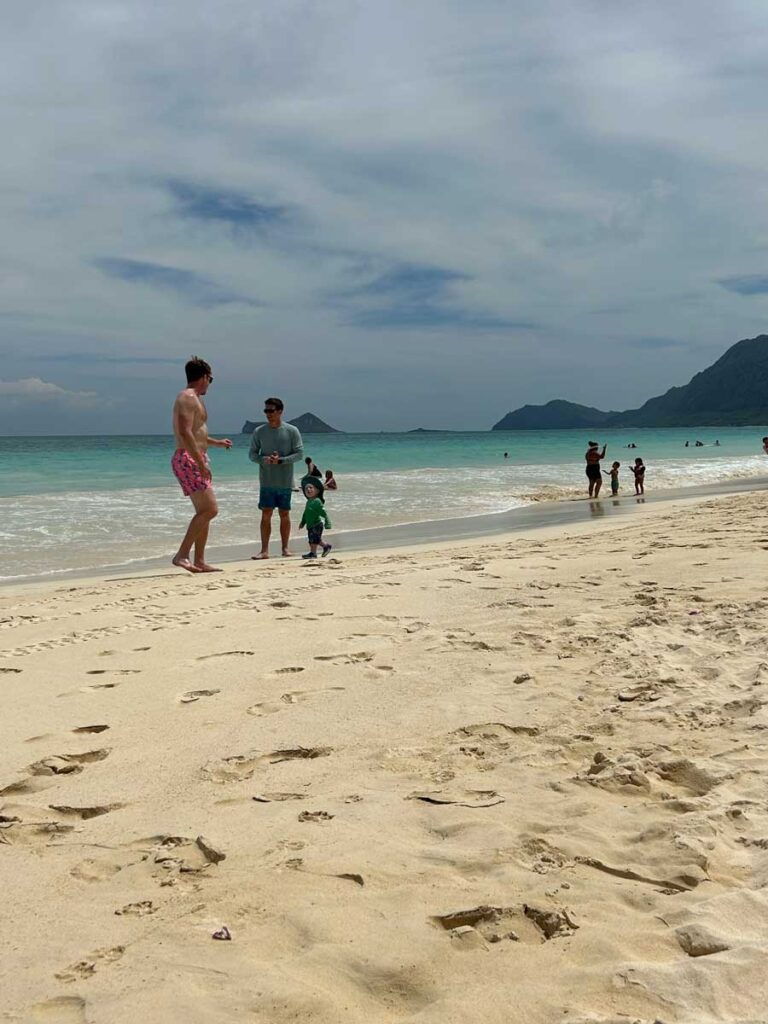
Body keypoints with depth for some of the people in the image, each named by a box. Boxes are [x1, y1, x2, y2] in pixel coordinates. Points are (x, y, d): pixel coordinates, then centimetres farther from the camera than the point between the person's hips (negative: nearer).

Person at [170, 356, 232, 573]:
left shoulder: (192, 399, 21)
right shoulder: (188, 398, -11)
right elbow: (185, 433, -23)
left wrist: (216, 442, 41)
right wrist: (201, 463, -26)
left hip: (194, 460, 11)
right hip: (188, 460, -11)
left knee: (204, 511, 11)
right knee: (210, 509, -16)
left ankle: (199, 561, 13)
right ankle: (181, 555, -17)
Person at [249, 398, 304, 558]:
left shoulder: (292, 431, -1)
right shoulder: (259, 431, 5)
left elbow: (299, 453, -2)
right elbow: (252, 454, 8)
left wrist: (280, 460, -16)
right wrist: (264, 459, -14)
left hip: (285, 481, -1)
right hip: (267, 481, 1)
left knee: (284, 514, 5)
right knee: (266, 514, -2)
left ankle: (285, 548, 15)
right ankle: (264, 550, 0)